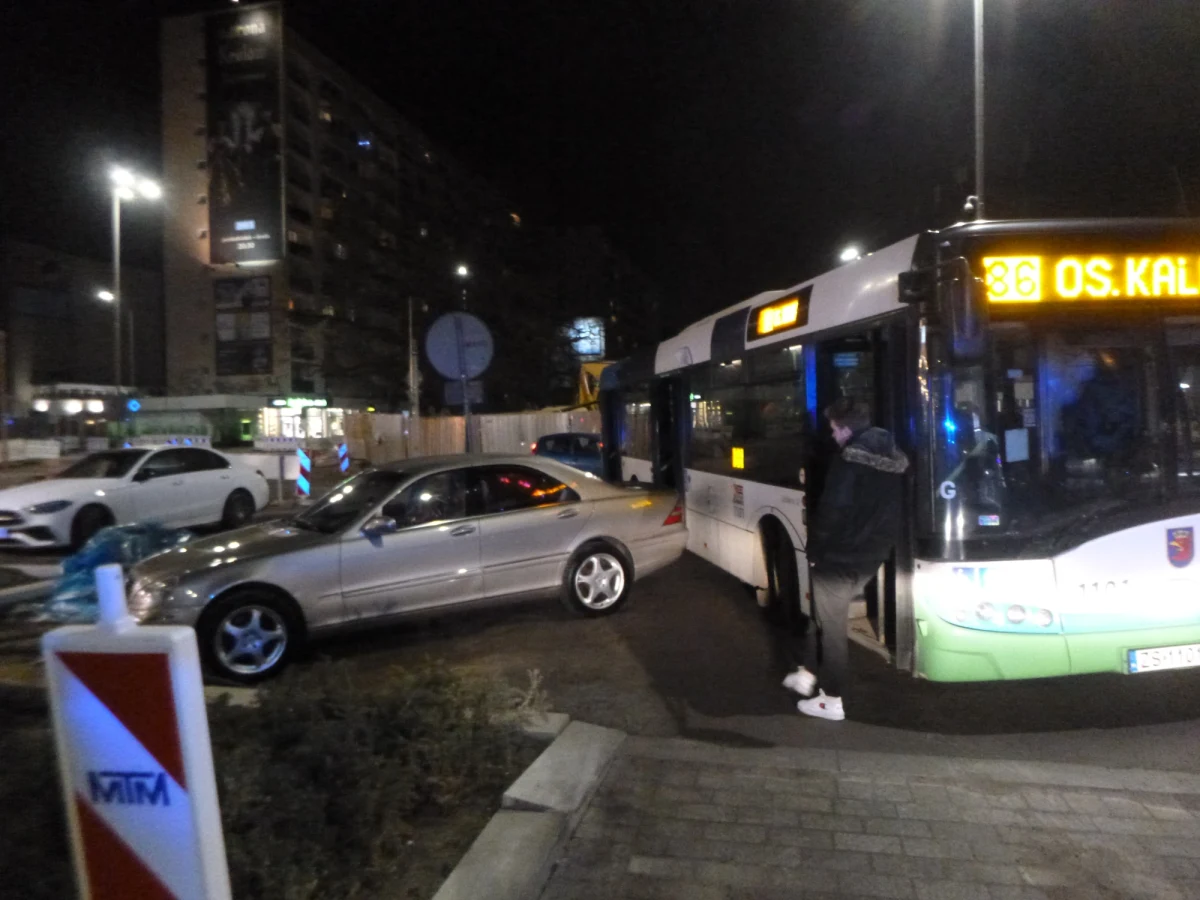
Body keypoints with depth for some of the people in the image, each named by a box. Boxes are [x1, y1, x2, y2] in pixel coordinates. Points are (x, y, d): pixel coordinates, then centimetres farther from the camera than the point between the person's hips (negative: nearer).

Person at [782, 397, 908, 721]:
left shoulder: (848, 462, -20)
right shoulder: (894, 461, 6)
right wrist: (878, 546, 18)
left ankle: (832, 700, 16)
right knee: (826, 619, 23)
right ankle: (807, 674, 36)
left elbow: (832, 512, -22)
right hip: (870, 557, 8)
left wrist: (814, 550, -9)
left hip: (838, 559, -8)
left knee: (830, 628, 6)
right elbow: (888, 511, 12)